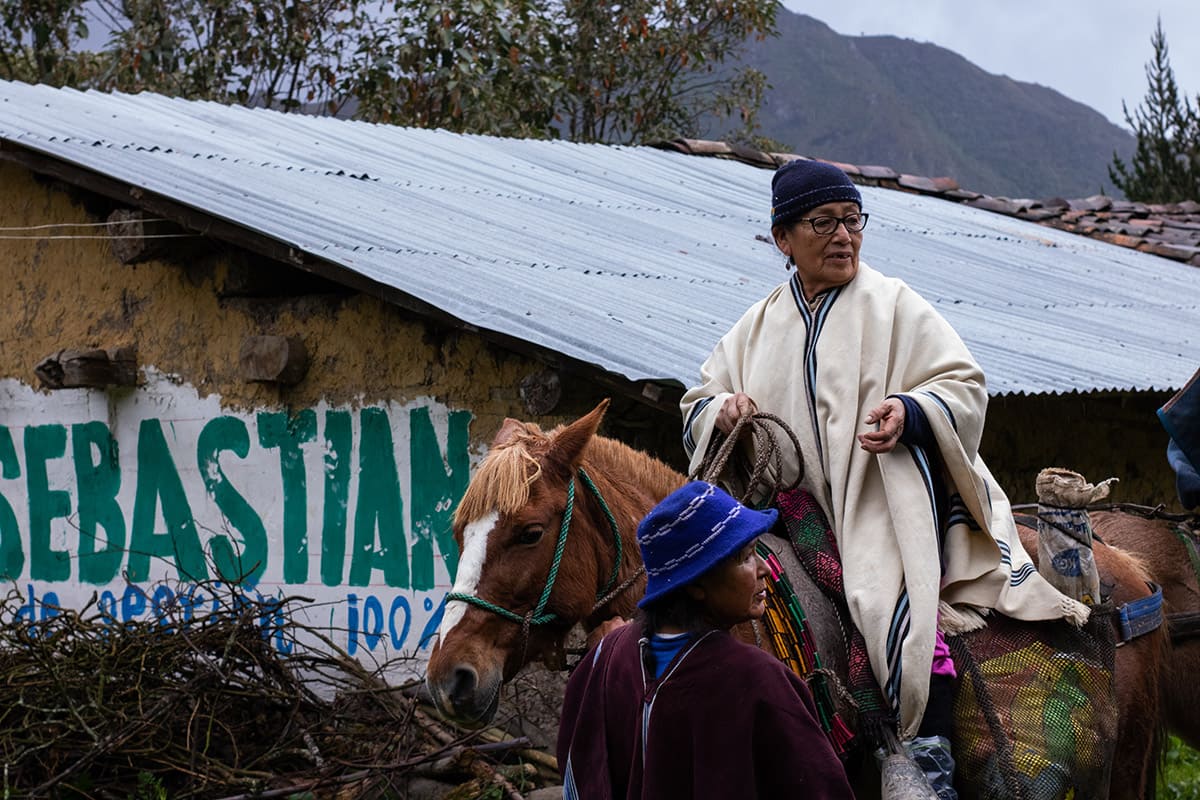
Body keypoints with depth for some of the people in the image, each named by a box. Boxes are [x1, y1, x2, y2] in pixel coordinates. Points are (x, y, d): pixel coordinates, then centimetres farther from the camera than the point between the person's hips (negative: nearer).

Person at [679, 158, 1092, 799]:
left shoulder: (894, 306, 4)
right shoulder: (759, 325, 16)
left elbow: (965, 387, -1)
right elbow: (696, 407, 19)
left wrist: (910, 411, -21)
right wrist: (723, 410, -5)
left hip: (887, 502, -4)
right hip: (791, 511, 5)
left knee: (898, 605, -26)